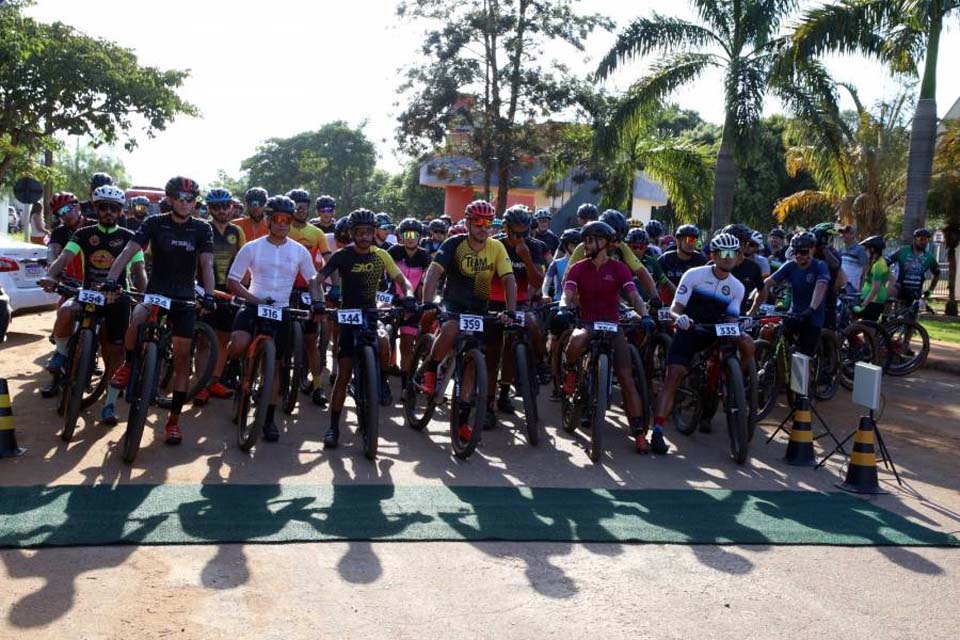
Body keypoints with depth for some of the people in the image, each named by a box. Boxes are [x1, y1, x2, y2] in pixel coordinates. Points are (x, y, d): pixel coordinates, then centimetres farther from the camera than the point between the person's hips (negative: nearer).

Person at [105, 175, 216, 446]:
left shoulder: (202, 229, -1)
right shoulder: (155, 223, -3)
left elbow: (206, 264, -10)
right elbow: (128, 251, -13)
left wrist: (208, 295, -27)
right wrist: (111, 280, -29)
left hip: (185, 299, 1)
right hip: (155, 292, -1)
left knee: (182, 358, -2)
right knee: (137, 320, -34)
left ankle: (174, 419, 8)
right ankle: (129, 364, -4)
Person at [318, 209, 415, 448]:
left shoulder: (381, 255, 1)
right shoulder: (343, 256, -8)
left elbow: (401, 280, 1)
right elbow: (318, 280, -16)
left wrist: (408, 295, -22)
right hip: (348, 316, -1)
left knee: (383, 342, -33)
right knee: (343, 374, -4)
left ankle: (382, 382, -3)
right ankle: (333, 427, 7)